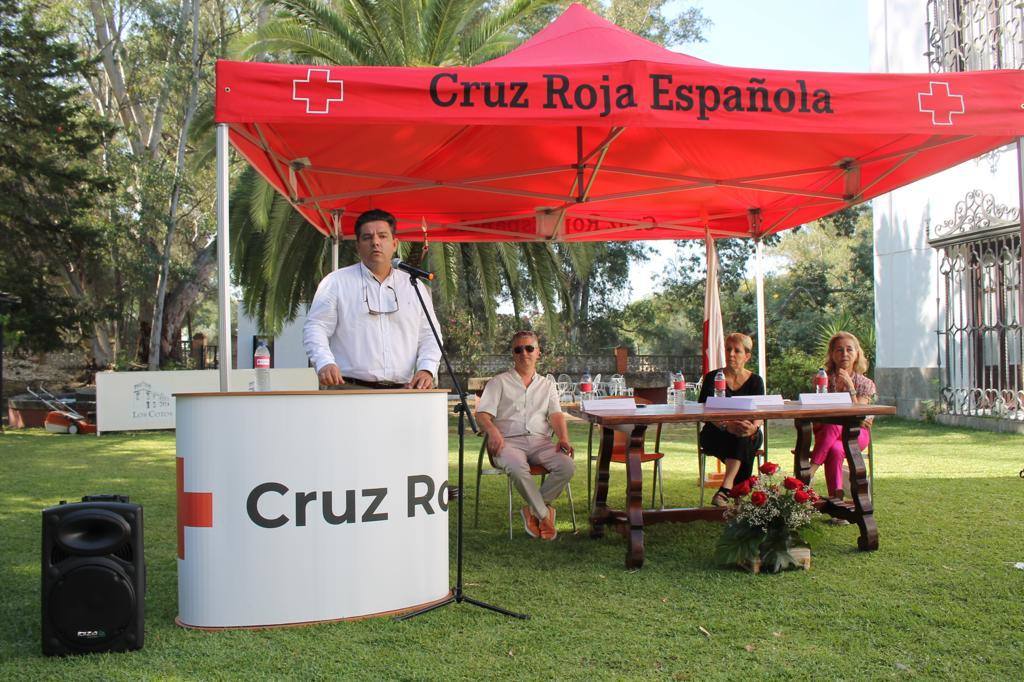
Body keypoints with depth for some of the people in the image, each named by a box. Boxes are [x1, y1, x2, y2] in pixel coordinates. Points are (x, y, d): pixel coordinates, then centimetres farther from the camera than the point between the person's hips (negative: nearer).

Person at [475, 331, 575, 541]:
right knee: (518, 468, -38)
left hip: (540, 440, 3)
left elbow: (556, 415, 10)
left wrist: (563, 438, -11)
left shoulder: (547, 385, 25)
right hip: (509, 441, -3)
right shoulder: (499, 382, 15)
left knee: (567, 466, -27)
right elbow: (482, 414, 3)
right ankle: (544, 514, -19)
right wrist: (492, 431, -20)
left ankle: (532, 510, -12)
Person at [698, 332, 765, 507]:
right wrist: (727, 425, -31)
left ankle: (725, 489, -46)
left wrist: (753, 427, -31)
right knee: (736, 434, -34)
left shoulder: (755, 381, 8)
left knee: (744, 435, -35)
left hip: (749, 437, 1)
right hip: (716, 435, -1)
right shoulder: (712, 378, 3)